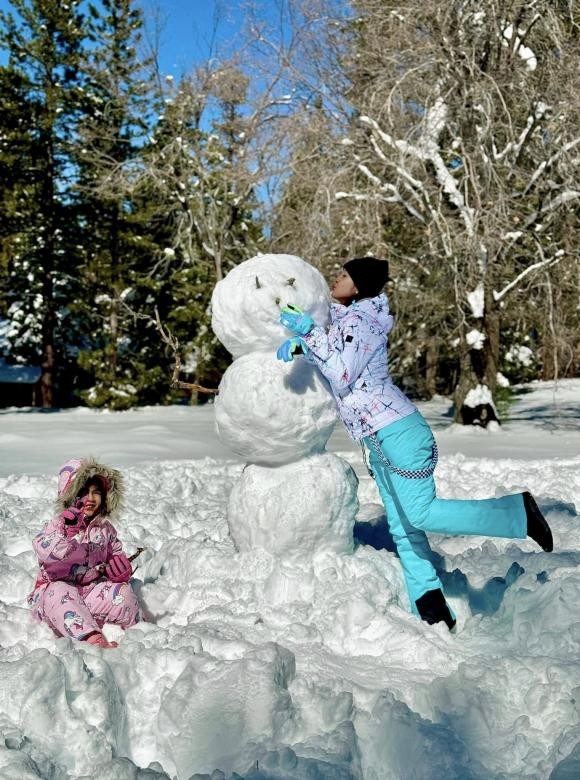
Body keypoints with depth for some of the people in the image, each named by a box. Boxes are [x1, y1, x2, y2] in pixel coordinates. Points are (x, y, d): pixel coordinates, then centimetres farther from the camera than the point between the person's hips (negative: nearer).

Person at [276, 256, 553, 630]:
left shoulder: (359, 321, -13)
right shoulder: (344, 318, 15)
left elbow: (342, 377, -20)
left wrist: (311, 333, -21)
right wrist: (301, 342, -3)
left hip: (397, 430, -10)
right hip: (380, 439, 10)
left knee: (421, 513, -13)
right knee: (401, 526, 7)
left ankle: (517, 511, 1)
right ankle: (433, 611, 10)